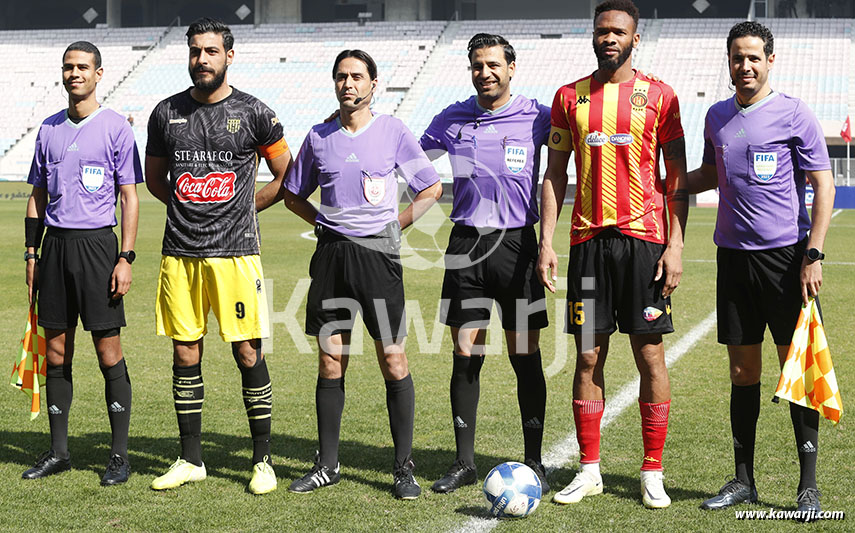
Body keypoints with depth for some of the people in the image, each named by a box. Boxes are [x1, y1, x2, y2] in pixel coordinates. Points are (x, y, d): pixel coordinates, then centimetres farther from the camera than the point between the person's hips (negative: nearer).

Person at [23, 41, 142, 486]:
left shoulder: (116, 128, -1)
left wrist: (126, 258, -10)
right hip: (55, 245, 5)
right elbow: (38, 196, 18)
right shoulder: (49, 129, 13)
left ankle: (120, 455, 3)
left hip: (97, 244, -5)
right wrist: (32, 254, 12)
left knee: (108, 352, -4)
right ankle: (58, 451, 16)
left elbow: (130, 198, -3)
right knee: (56, 352, 7)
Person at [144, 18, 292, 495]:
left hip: (235, 253, -3)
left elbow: (286, 176, 10)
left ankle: (263, 460, 10)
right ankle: (191, 460, 18)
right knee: (185, 354, 7)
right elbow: (155, 177, 22)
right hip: (180, 253, 3)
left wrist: (243, 208, 8)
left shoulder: (254, 113, 0)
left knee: (248, 353, -2)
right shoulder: (167, 113, 9)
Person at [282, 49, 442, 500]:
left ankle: (404, 468, 5)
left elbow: (431, 188, 7)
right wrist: (326, 224, 6)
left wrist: (394, 226, 1)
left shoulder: (393, 131, 1)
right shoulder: (319, 137, 8)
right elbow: (293, 195, 20)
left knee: (393, 361, -4)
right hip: (331, 254, 3)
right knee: (330, 362, 5)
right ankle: (327, 464, 16)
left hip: (377, 254, -3)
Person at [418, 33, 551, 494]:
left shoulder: (536, 118, -1)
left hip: (517, 243, -2)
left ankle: (533, 462, 12)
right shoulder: (452, 119, 7)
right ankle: (464, 463, 13)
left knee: (525, 357, 0)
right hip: (465, 245, 2)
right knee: (465, 357, 3)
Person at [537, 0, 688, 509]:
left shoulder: (659, 96, 2)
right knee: (588, 357, 5)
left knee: (651, 356, 0)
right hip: (588, 239, 2)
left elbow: (678, 176, 2)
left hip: (644, 238, -2)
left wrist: (675, 246, -7)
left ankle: (653, 475, 9)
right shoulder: (570, 97, 10)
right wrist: (546, 241, 3)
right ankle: (589, 470, 15)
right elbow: (555, 173, 11)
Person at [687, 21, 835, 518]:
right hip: (734, 255, 5)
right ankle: (744, 480, 16)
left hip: (786, 254, -5)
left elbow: (823, 185, -4)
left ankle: (809, 484, 4)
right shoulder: (717, 117, 12)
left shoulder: (794, 114, -4)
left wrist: (814, 254, -12)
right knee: (743, 371, 8)